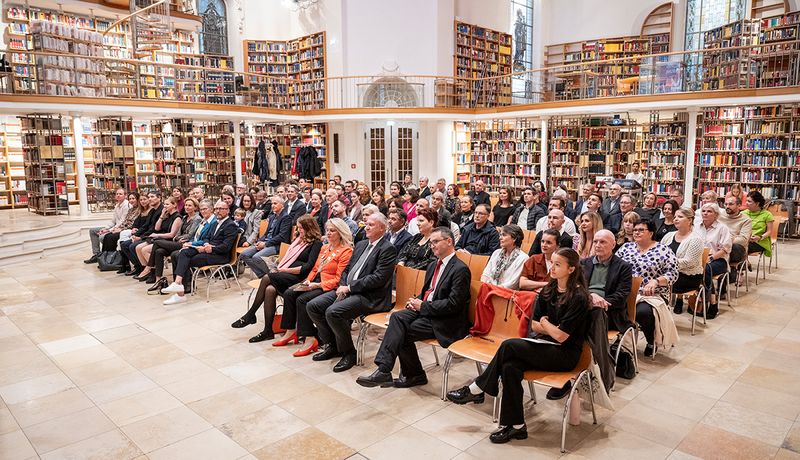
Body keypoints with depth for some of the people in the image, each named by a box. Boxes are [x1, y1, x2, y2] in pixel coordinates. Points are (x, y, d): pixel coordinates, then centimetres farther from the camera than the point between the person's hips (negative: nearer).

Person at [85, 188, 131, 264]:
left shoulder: (126, 205, -15)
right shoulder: (117, 205, 15)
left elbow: (122, 222, -20)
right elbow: (113, 221, 16)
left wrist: (110, 230, -19)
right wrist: (105, 228, -1)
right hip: (115, 227, 10)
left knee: (102, 237, -28)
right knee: (92, 231, 12)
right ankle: (96, 254, 8)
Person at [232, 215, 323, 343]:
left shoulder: (316, 243, -3)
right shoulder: (299, 239, 22)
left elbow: (308, 267, -13)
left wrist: (286, 270, -12)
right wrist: (278, 268, 3)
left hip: (299, 278, -7)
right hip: (285, 275, 7)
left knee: (267, 278, -25)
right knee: (270, 289, -25)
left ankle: (250, 315, -12)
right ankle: (268, 331, -21)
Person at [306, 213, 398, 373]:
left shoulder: (387, 249, -8)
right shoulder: (361, 245, 19)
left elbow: (378, 278, -18)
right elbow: (347, 269, 20)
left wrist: (349, 287, -17)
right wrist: (342, 286, -1)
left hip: (369, 297, -9)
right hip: (346, 290, 9)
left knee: (333, 312, -29)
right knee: (312, 306, -2)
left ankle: (349, 353, -7)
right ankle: (332, 345, 13)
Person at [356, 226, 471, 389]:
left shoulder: (460, 269, -12)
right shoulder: (433, 265, 17)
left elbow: (453, 304, -18)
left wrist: (423, 306, -15)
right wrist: (416, 301, 1)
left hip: (444, 321, -8)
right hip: (424, 310, 8)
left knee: (403, 332, -21)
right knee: (397, 317, -18)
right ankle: (383, 370, -20)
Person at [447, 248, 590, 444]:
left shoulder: (578, 297, -14)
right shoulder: (548, 290, 8)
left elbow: (561, 336, -17)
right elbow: (534, 325, 9)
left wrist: (545, 323, 1)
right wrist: (553, 329, -8)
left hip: (565, 354, -6)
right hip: (547, 346, 6)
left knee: (509, 345, -24)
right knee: (510, 367, -24)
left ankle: (476, 389, -8)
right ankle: (516, 426, -15)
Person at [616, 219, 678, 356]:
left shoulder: (663, 251, 3)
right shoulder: (626, 247, 14)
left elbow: (673, 274, -2)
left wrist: (655, 281, -19)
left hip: (651, 294, -3)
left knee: (642, 312, -33)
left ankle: (652, 342, 0)